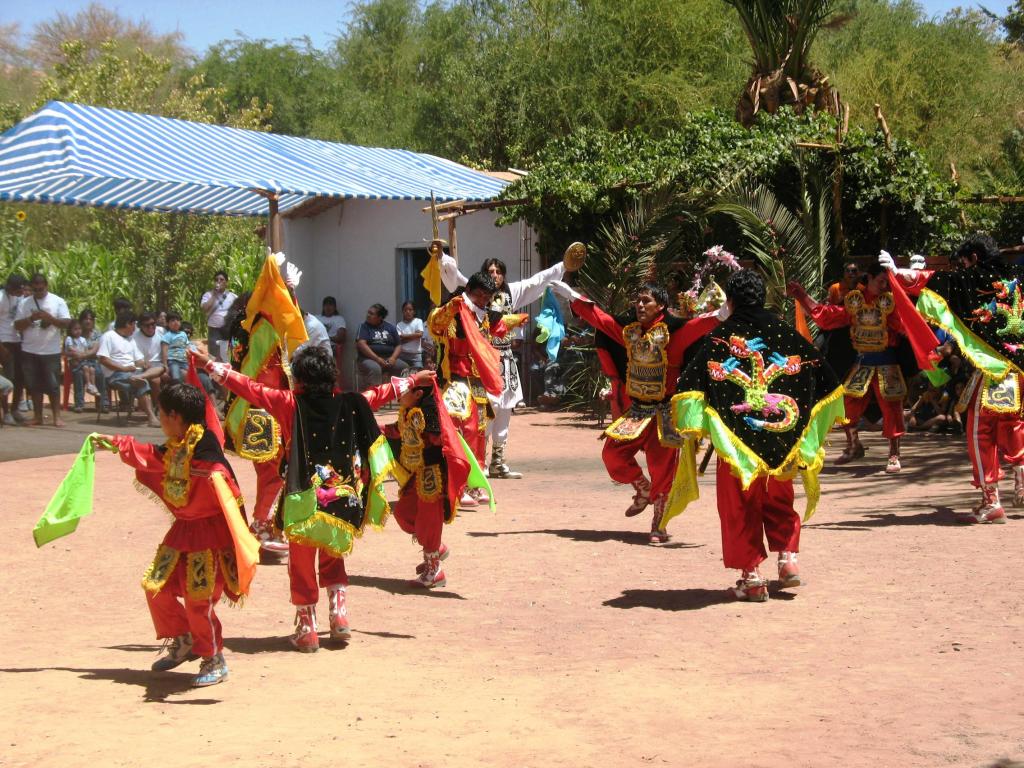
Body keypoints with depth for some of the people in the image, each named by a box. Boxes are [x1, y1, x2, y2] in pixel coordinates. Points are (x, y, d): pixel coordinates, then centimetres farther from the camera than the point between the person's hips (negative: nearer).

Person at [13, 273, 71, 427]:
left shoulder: (57, 301, 1)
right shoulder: (24, 303, 6)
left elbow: (67, 323, -4)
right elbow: (17, 325, 3)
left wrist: (50, 318, -19)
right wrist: (31, 318, -14)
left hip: (51, 351, -2)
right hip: (30, 351, 2)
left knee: (53, 385, -1)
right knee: (34, 385, 6)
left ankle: (57, 416, 3)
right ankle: (38, 417, 11)